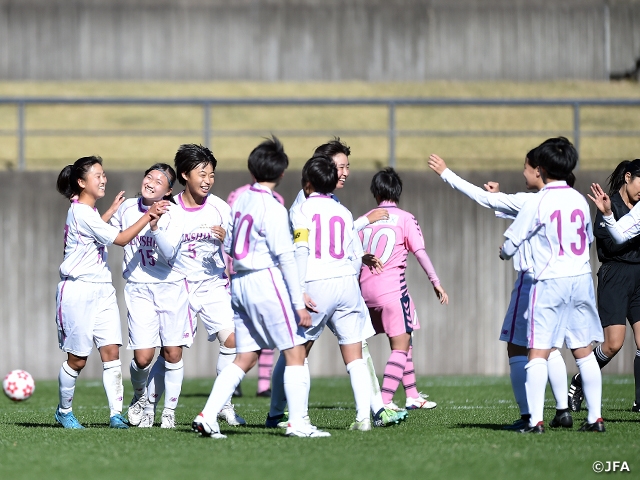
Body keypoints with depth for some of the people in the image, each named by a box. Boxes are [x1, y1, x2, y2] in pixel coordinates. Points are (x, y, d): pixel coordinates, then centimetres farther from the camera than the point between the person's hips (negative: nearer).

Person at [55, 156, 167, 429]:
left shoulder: (89, 210, 14)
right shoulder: (81, 212, -16)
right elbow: (120, 239, -18)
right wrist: (148, 216, -19)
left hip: (102, 290, 9)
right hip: (78, 291, -9)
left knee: (111, 350, -5)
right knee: (78, 359, 0)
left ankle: (115, 414, -9)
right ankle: (64, 411, 19)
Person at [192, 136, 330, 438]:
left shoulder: (240, 200, 9)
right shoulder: (272, 207, -12)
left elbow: (228, 246, 18)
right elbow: (285, 257, -13)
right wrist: (299, 303, -11)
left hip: (239, 283, 8)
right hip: (266, 280, -7)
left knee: (245, 357, 10)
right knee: (295, 352, 0)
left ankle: (207, 416, 1)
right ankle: (297, 423, -3)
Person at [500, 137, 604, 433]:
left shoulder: (537, 203, -9)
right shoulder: (579, 200, 6)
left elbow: (511, 243, -3)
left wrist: (504, 253, 19)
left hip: (550, 281, -5)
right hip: (581, 277, 5)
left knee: (538, 352, -4)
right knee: (584, 351, 9)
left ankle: (536, 419, -11)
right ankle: (595, 417, 8)